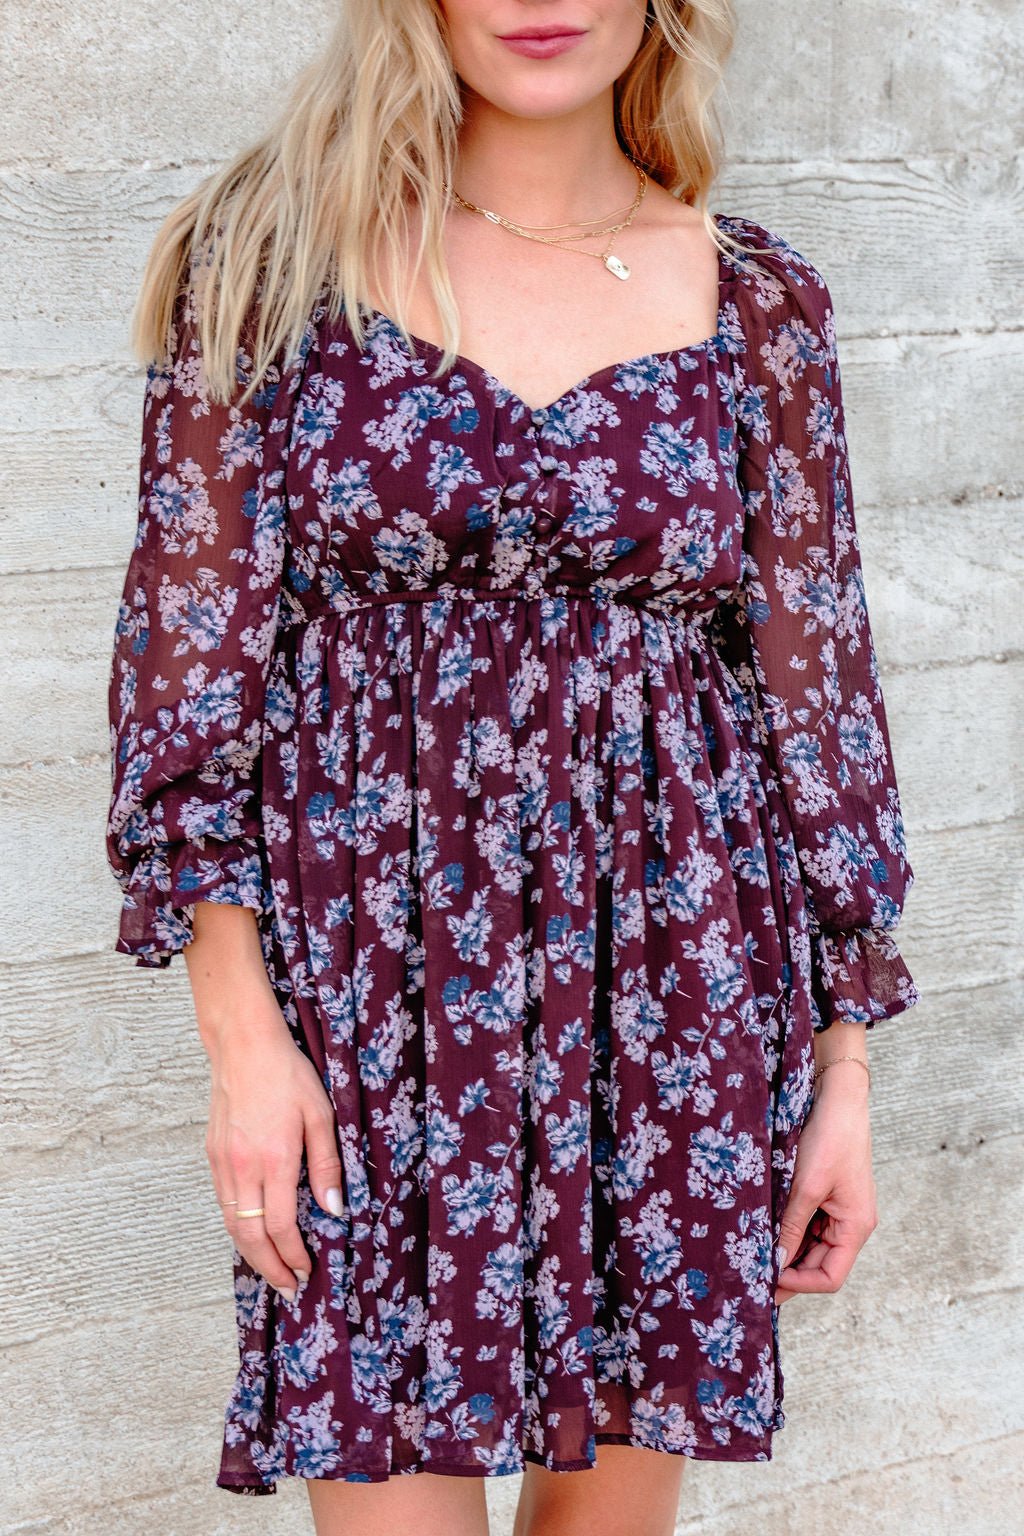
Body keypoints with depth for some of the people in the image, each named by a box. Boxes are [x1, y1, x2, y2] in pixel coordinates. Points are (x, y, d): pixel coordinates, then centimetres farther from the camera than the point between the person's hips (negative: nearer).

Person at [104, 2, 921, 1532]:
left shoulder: (755, 300, 2)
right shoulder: (272, 255, -2)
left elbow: (817, 678, 5)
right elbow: (191, 649, -3)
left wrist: (847, 1070, 5)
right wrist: (239, 1031, -8)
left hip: (670, 981, 2)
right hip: (374, 982, -1)